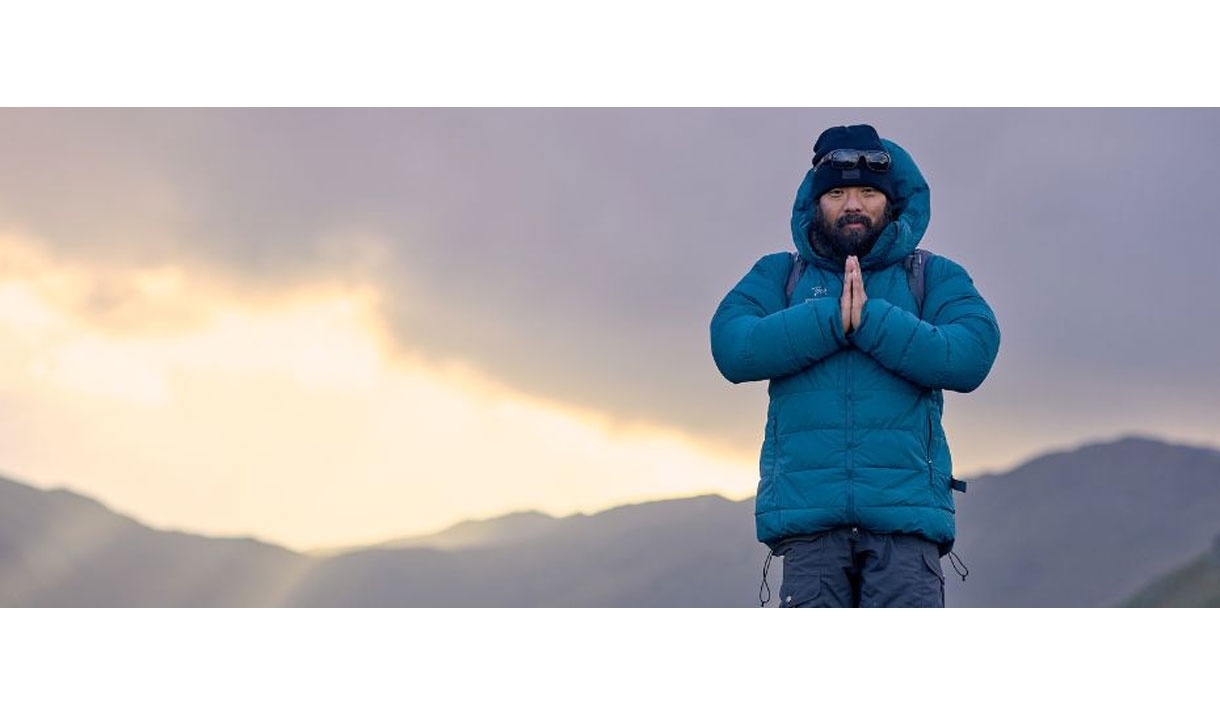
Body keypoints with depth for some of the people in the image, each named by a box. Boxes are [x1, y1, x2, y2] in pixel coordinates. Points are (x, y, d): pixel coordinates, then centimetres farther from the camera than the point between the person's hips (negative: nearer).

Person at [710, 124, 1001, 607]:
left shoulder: (935, 277, 16)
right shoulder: (779, 275, 19)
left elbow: (971, 356, -3)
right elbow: (732, 348, 0)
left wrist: (871, 320, -11)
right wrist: (833, 318, -9)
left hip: (906, 510, -1)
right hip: (808, 511, 1)